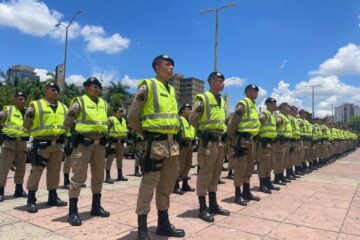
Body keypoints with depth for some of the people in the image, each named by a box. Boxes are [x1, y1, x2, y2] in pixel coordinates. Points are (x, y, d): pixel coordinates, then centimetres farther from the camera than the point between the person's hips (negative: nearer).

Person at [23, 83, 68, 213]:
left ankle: (53, 197, 23)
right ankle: (31, 200, 6)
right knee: (36, 171, -3)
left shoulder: (63, 107, 15)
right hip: (41, 143, -5)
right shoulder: (36, 105, 0)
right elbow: (26, 125, 1)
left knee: (54, 171, 12)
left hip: (57, 144, 5)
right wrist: (29, 116, -12)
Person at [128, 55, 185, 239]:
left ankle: (163, 223, 27)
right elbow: (132, 116, -7)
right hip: (155, 142, -8)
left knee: (166, 184, 13)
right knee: (149, 183, -3)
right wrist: (145, 134, 0)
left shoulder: (171, 89, 18)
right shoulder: (148, 85, -5)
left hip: (172, 142, 8)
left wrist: (174, 133, 16)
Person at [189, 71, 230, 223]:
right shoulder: (203, 98, -8)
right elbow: (192, 119, -7)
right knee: (205, 173, -3)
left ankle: (213, 205, 24)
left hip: (220, 140, 8)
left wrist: (222, 132, 15)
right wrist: (204, 130, 1)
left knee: (216, 173, 13)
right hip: (208, 140, -8)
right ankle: (203, 208, 6)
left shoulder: (222, 101, 17)